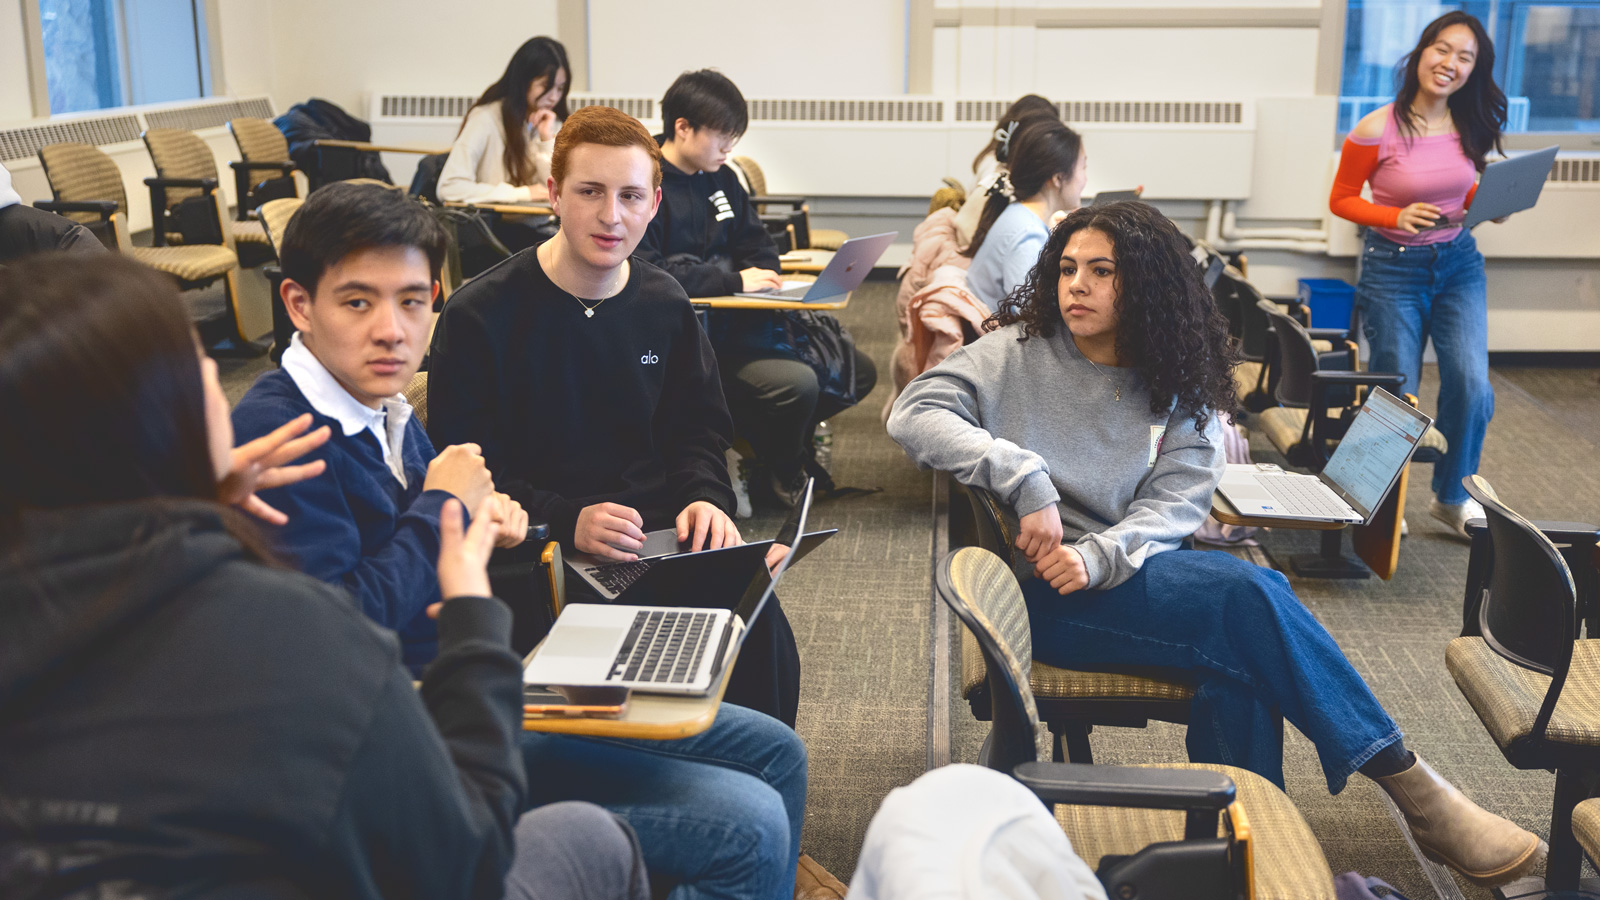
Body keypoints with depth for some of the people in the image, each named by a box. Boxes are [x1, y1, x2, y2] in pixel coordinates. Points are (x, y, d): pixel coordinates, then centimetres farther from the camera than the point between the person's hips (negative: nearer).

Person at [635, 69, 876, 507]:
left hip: (737, 315, 9)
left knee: (858, 370, 1)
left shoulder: (722, 178, 17)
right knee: (796, 382, -29)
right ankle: (786, 472, 1)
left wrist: (764, 278, -1)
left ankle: (768, 439, 12)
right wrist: (733, 282, -19)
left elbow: (757, 245, 24)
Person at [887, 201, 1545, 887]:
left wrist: (1096, 558, -23)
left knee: (1240, 662, -31)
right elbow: (913, 414, -11)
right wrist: (1025, 479, -24)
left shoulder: (1178, 389, 10)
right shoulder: (1017, 352, 2)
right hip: (1040, 595, -4)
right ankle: (1410, 787, -16)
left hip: (1129, 571, 4)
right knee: (1247, 596, -25)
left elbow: (1174, 503, -2)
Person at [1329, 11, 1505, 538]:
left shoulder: (1469, 127, 0)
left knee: (1471, 384, -6)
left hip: (1458, 263, 4)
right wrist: (1397, 218, -20)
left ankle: (1453, 497, 16)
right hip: (1393, 267, -4)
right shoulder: (1376, 130, -15)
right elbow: (1341, 200, -6)